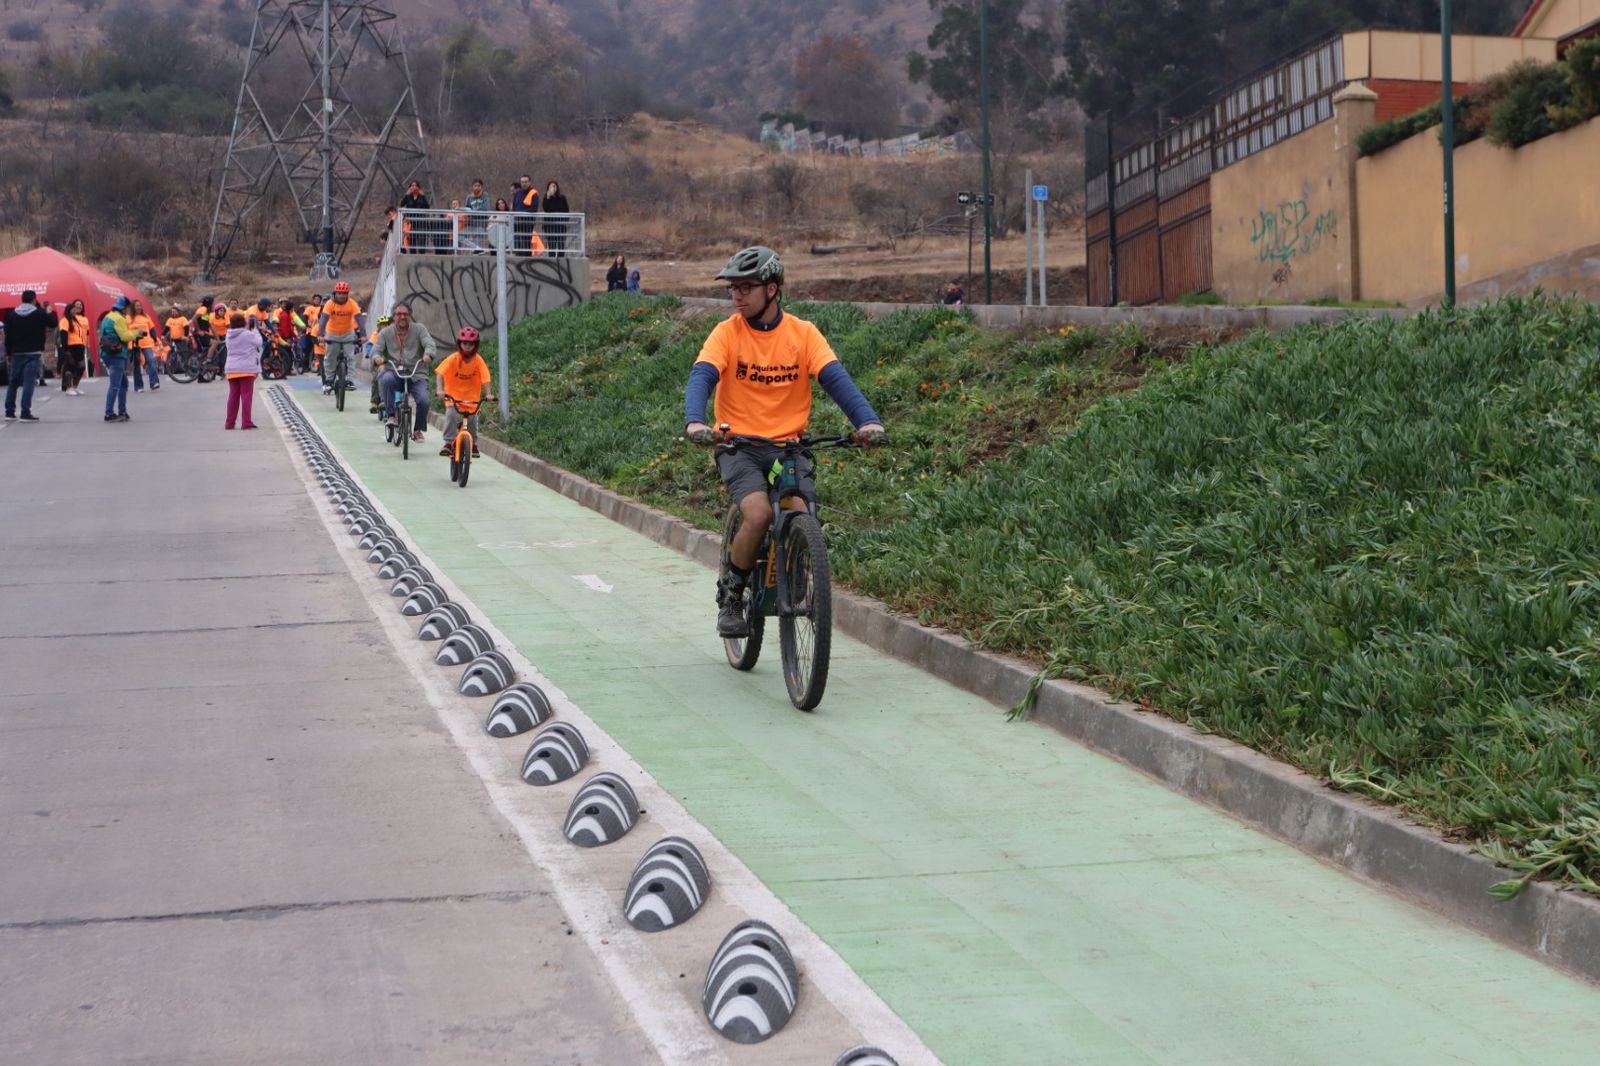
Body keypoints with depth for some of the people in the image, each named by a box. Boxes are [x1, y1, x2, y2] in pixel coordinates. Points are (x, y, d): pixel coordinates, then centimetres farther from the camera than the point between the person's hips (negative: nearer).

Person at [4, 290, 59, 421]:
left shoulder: (12, 314, 6)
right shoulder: (40, 313, -7)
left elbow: (8, 335, 5)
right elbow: (54, 323, 2)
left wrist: (8, 353, 9)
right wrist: (50, 312, 20)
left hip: (16, 353, 4)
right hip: (33, 353, -4)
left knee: (12, 382, 13)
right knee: (29, 383, -8)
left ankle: (9, 411, 16)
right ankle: (25, 413, -14)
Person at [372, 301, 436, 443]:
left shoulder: (419, 329, 7)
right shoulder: (385, 333, 10)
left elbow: (430, 345, -6)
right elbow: (376, 350, 1)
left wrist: (428, 354, -31)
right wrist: (378, 357, -24)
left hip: (416, 374, 0)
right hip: (393, 372, 0)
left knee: (423, 401, -23)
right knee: (386, 379, -36)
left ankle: (418, 430, 6)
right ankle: (391, 415, -21)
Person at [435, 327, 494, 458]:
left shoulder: (478, 360, -12)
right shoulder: (453, 358, -15)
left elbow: (486, 379, -18)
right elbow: (440, 373, -21)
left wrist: (488, 394, -32)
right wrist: (440, 389, -35)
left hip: (472, 396, 1)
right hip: (453, 394, -1)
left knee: (472, 417, -11)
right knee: (451, 414, -22)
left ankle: (473, 444, 9)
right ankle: (449, 442, -11)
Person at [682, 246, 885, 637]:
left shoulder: (803, 333, 0)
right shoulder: (727, 332, -3)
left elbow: (835, 378, -11)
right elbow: (701, 377, -16)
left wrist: (868, 420, -28)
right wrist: (695, 422, -37)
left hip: (788, 444, 2)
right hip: (738, 445, -1)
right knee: (759, 514, -26)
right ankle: (730, 597, -1)